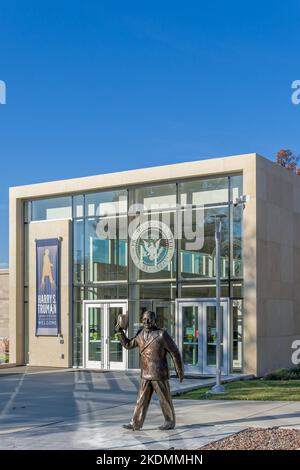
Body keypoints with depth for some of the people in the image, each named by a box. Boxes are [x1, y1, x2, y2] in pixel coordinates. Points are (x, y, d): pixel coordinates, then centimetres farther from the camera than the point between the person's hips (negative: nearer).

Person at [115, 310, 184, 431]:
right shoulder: (141, 334, 5)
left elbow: (175, 352, -7)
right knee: (142, 399, 6)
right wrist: (120, 332, 4)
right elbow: (128, 344, 18)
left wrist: (180, 371, -5)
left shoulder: (162, 334, -13)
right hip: (146, 374, 6)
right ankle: (136, 423, 9)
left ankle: (170, 422, 20)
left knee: (164, 399, 6)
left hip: (159, 374, -6)